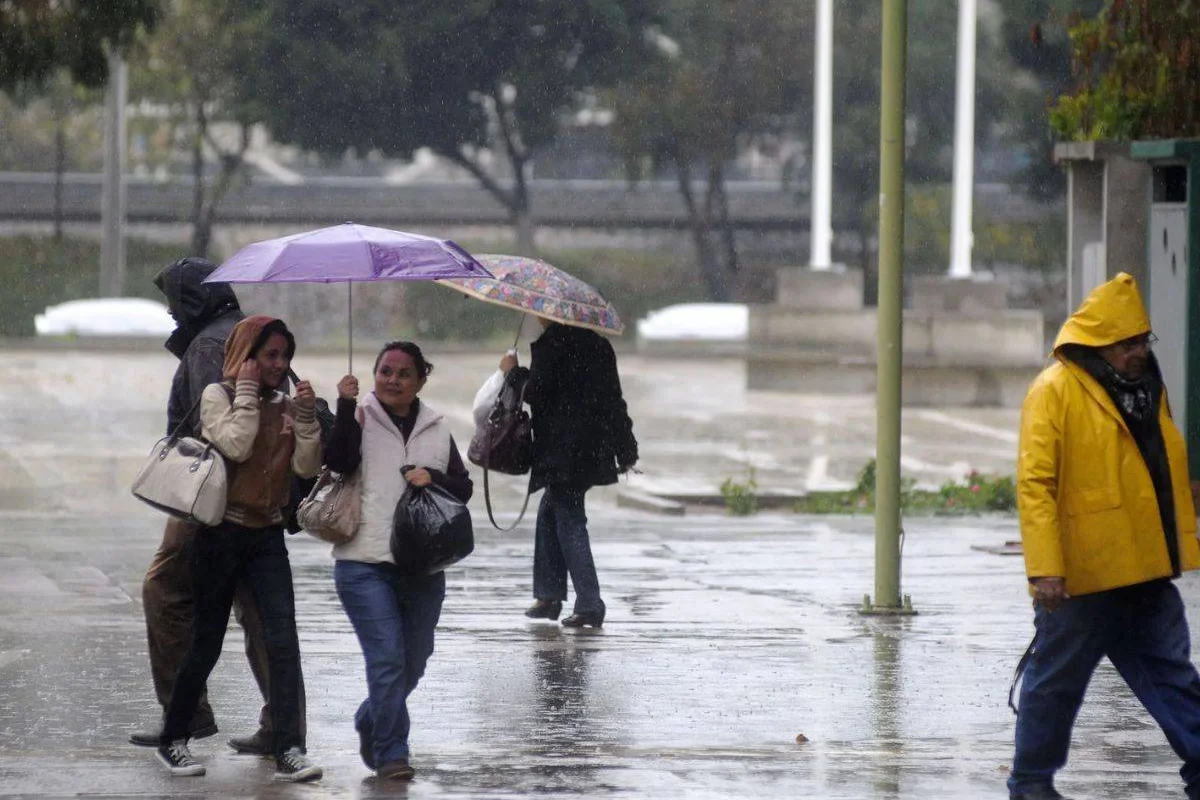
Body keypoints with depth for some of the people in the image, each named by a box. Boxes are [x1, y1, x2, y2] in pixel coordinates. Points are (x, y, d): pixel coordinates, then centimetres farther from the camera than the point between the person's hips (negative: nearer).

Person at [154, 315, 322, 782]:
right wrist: (247, 391, -14)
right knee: (206, 644, 4)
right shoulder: (218, 395, -4)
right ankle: (172, 740, 22)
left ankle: (288, 752, -16)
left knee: (283, 639, -11)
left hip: (267, 536, 4)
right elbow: (236, 446, -21)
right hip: (222, 532, -4)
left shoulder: (284, 406, 9)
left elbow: (307, 468, 0)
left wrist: (306, 415, -10)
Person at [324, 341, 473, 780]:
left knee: (413, 663, 13)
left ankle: (369, 722, 38)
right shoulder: (360, 418, 2)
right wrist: (346, 407, -20)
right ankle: (390, 754, -6)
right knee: (387, 658, -13)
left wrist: (433, 477, -9)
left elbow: (463, 488, 11)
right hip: (366, 564, -4)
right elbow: (339, 460, -15)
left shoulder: (436, 429, 13)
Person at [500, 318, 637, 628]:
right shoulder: (597, 343, 11)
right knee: (549, 513, 20)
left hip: (563, 450, -8)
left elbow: (537, 393, -16)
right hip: (595, 448, 8)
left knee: (569, 521, -4)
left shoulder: (550, 344, -11)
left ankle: (590, 604, -9)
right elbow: (614, 397, 14)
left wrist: (514, 371, 3)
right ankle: (548, 595, 22)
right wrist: (625, 448, 20)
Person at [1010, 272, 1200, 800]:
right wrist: (1044, 569, -22)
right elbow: (1034, 484, -16)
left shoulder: (1147, 387, 12)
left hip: (1146, 572, 7)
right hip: (1080, 576, -7)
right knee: (1057, 679, 5)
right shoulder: (1056, 391, -12)